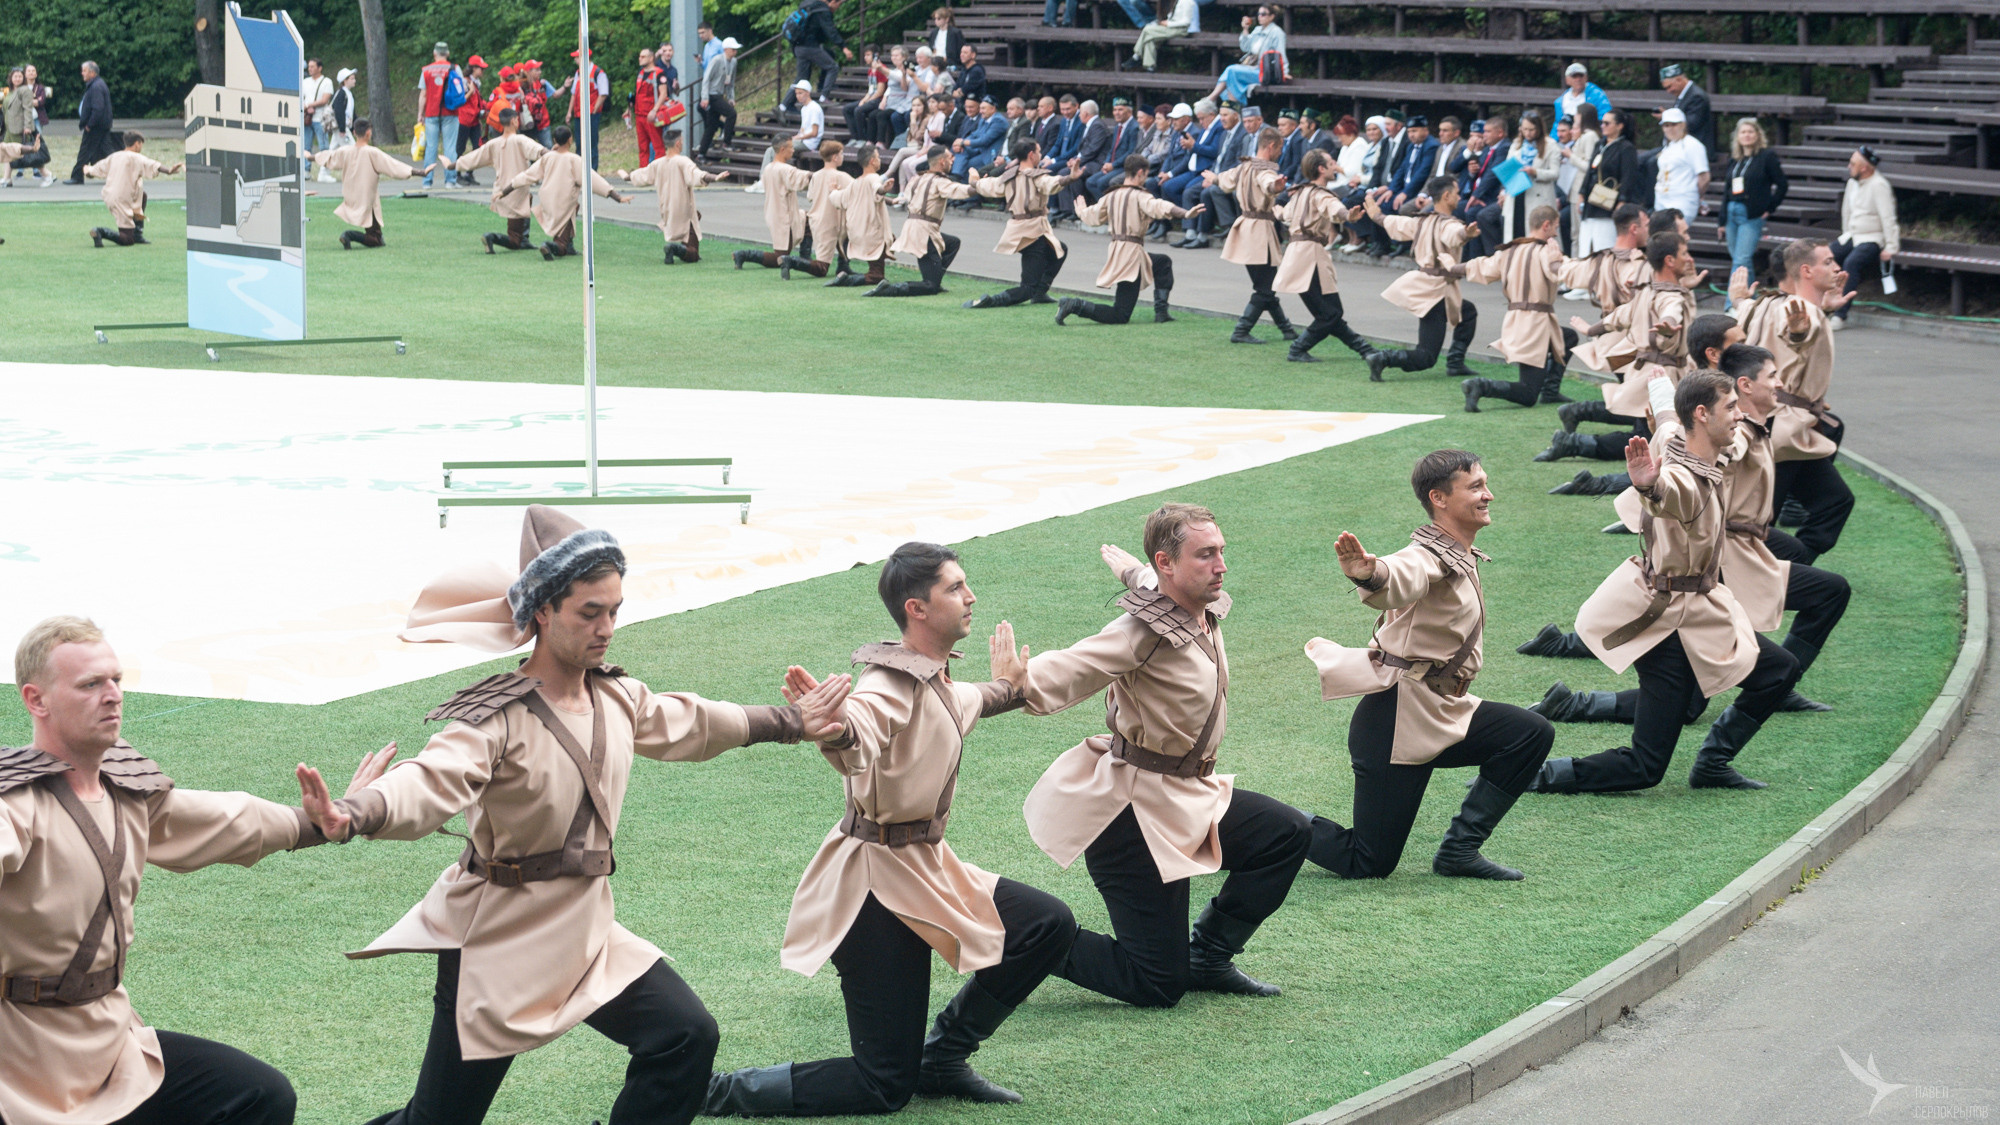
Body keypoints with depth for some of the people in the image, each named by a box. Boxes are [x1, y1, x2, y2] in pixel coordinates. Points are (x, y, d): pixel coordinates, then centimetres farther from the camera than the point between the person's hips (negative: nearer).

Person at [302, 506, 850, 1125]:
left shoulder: (620, 699, 3)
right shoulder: (498, 717, -22)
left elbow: (694, 723, 23)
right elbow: (430, 782, -39)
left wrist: (793, 721, 33)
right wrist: (351, 816, -60)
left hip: (586, 931, 7)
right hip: (496, 939, -6)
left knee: (686, 1036, -8)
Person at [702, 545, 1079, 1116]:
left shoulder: (938, 683, 7)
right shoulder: (893, 686, -22)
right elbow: (859, 732, -47)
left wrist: (1007, 688, 54)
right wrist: (832, 727, -70)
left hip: (926, 866, 9)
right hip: (877, 879, -9)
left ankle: (942, 1057, 13)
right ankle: (712, 1094, -1)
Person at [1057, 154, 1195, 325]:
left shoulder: (1111, 195, 10)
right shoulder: (1139, 195, -10)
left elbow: (1093, 216, 20)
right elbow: (1158, 207, -28)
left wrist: (1081, 212, 45)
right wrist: (1185, 214, -40)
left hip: (1115, 251, 9)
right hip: (1132, 252, -9)